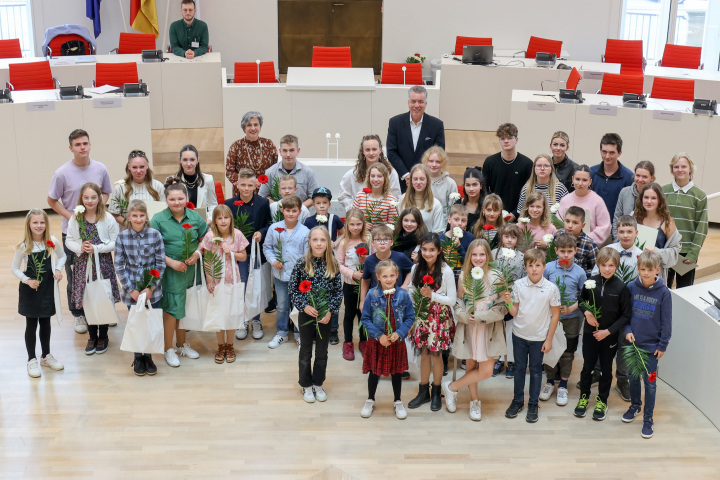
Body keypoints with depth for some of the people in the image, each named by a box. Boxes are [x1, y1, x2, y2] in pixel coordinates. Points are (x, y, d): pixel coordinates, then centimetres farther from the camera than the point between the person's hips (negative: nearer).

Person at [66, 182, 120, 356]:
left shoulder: (107, 218, -7)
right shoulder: (75, 218, 0)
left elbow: (115, 243, -6)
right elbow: (69, 241, 5)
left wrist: (96, 248, -17)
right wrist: (80, 247, -15)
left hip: (103, 264, -2)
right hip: (82, 264, 2)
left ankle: (103, 337, 23)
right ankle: (92, 337, 25)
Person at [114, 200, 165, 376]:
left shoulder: (155, 235, -6)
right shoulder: (122, 238, -5)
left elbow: (161, 264, -4)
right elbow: (119, 266, -2)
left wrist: (151, 288, -11)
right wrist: (132, 290, -8)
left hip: (152, 291, 0)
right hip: (132, 291, 0)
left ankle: (148, 357, 27)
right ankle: (138, 358, 28)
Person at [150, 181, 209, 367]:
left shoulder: (195, 217, 2)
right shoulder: (158, 219, -6)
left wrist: (197, 253, -7)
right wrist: (171, 262, -15)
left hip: (190, 269, 3)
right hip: (169, 271, -3)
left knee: (184, 307, 15)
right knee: (171, 308, -1)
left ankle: (182, 344, 32)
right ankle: (169, 349, 14)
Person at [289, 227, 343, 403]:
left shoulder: (333, 264, -5)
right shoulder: (302, 263, -10)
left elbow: (338, 291, -1)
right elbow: (292, 288, -6)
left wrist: (330, 311, -11)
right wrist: (304, 306, -16)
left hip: (326, 315, 2)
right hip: (306, 314, -1)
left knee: (322, 352, 12)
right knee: (306, 352, 11)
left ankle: (318, 384, 29)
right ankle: (306, 386, 26)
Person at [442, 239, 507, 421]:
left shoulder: (496, 276, -6)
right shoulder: (464, 276, 2)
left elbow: (503, 307, -7)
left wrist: (479, 316, -17)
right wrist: (464, 316, -11)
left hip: (489, 329, -2)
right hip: (468, 328, 2)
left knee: (486, 371, -5)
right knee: (471, 366, 8)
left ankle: (452, 387, 15)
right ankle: (474, 401, 30)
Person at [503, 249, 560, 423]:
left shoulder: (551, 288, -12)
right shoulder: (518, 285, -9)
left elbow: (555, 314, -4)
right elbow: (514, 312, -4)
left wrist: (549, 339, -3)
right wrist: (508, 302, -25)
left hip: (539, 337, -1)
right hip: (519, 335, 1)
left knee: (536, 371, 11)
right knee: (519, 368, 14)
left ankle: (533, 405, 25)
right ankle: (518, 401, 30)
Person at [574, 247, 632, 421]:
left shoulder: (621, 287, -14)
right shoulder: (591, 282, -8)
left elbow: (626, 315, -8)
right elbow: (581, 300, 10)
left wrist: (608, 331, -14)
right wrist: (586, 312, -11)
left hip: (610, 336, -2)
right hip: (590, 333, 2)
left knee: (606, 369, 13)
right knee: (587, 367, 13)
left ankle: (602, 401, 30)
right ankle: (584, 397, 33)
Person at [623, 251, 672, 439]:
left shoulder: (663, 292, -13)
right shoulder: (632, 287, -6)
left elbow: (666, 321, -6)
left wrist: (663, 345, -5)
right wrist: (627, 330, -8)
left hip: (652, 345, -3)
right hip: (633, 341, 3)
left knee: (649, 382, 5)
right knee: (633, 377, 18)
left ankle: (648, 418, 18)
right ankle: (635, 404, 41)